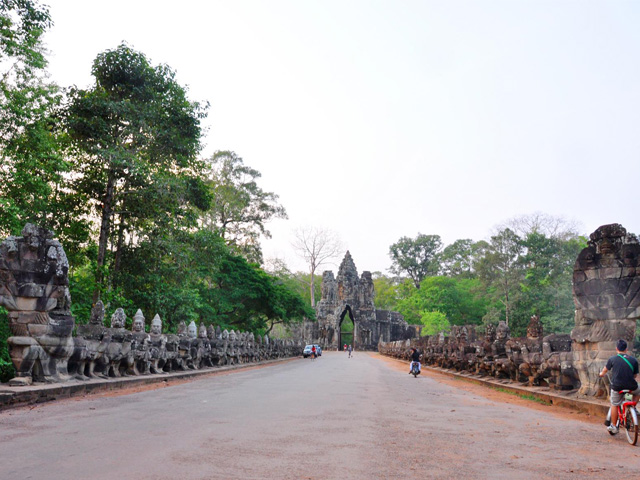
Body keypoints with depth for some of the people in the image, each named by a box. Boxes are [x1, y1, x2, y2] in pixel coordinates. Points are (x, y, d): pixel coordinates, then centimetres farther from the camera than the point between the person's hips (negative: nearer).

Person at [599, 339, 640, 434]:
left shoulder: (612, 359, -2)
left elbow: (604, 371, 13)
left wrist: (601, 374, 37)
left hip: (617, 386, -1)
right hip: (631, 386, 1)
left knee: (614, 405, 16)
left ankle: (613, 426, 20)